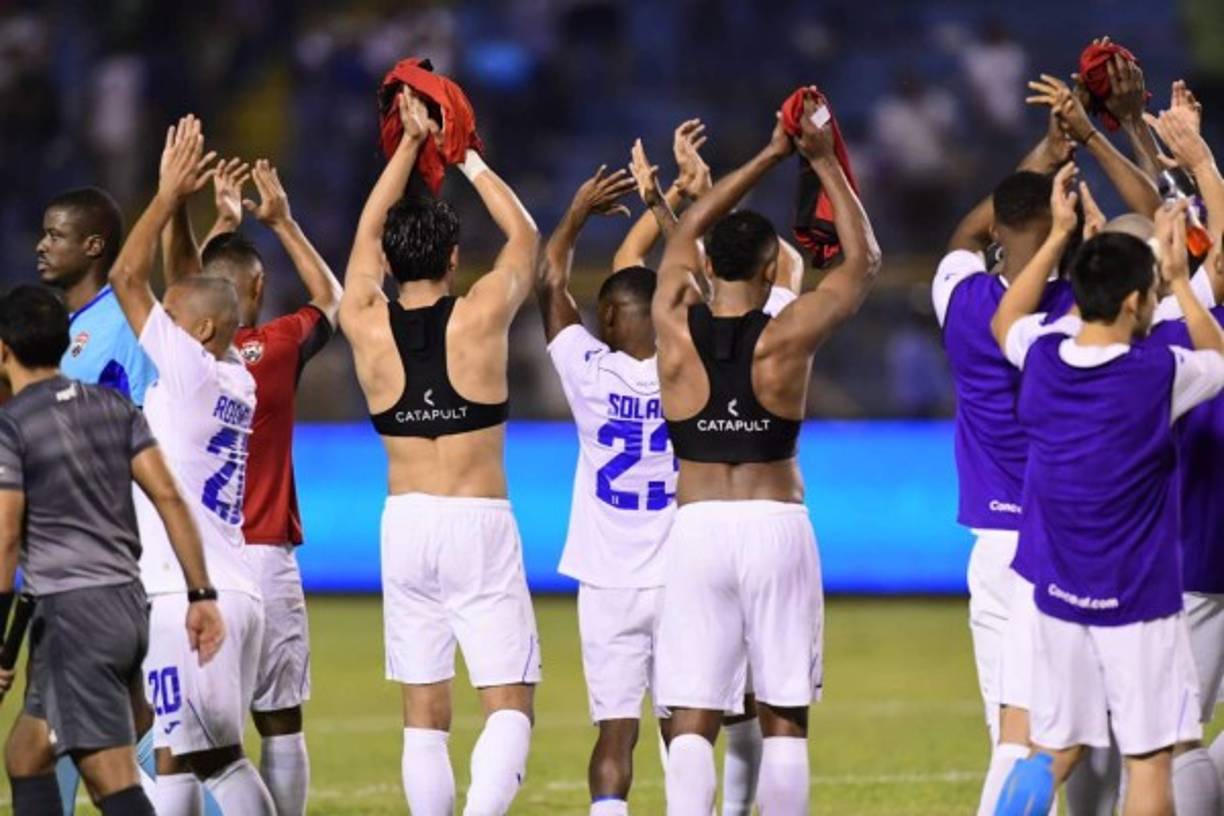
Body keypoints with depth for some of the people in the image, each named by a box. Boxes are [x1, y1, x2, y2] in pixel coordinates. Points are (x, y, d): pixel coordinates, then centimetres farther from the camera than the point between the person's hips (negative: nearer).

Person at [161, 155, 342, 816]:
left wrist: (223, 223, 27)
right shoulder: (277, 347, -3)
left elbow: (178, 282, 20)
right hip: (263, 557, -2)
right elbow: (330, 297, 17)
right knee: (278, 723, 3)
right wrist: (283, 222, 24)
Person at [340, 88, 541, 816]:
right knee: (510, 703, -4)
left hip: (406, 526, 3)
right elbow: (525, 234, 12)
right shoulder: (481, 317, -6)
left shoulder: (367, 326, 0)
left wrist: (410, 145, 22)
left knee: (424, 713, 9)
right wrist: (467, 157, 18)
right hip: (480, 525, -3)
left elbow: (370, 230, 18)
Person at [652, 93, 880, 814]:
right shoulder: (786, 338, -7)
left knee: (693, 720, -1)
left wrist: (772, 155, 22)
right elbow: (864, 257, 7)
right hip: (777, 529, -1)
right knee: (784, 719, 6)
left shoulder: (677, 328, 0)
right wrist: (825, 163, 12)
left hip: (697, 530, 1)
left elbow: (689, 229, 18)